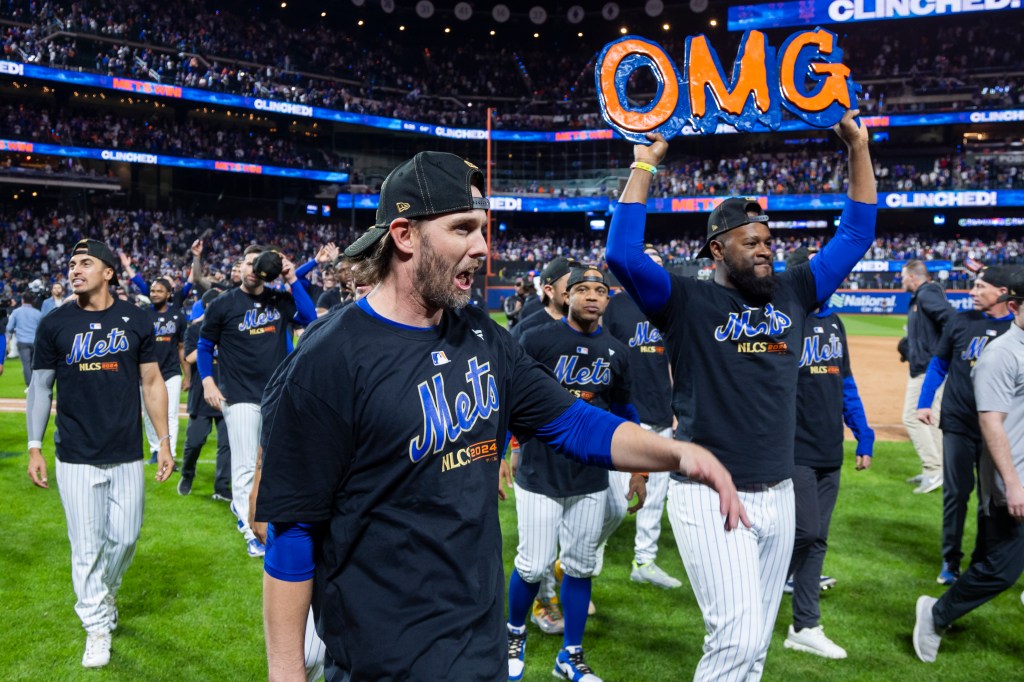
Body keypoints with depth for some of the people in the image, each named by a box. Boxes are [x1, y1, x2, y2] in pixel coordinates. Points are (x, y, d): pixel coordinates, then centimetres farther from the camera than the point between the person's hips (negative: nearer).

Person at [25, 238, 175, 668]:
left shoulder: (135, 321, 1)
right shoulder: (55, 324, 0)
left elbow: (152, 382, 5)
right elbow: (40, 387, 5)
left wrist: (165, 441, 2)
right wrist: (34, 447, 0)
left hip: (127, 455, 1)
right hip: (76, 457, -1)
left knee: (125, 538, 9)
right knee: (87, 546, 4)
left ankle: (105, 594, 38)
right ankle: (96, 626, 22)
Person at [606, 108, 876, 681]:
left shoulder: (792, 295, 10)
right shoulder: (687, 303, -6)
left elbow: (856, 236, 14)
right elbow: (623, 253, -20)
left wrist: (859, 149, 7)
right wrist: (646, 163, -17)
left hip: (779, 498, 6)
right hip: (710, 499, -6)